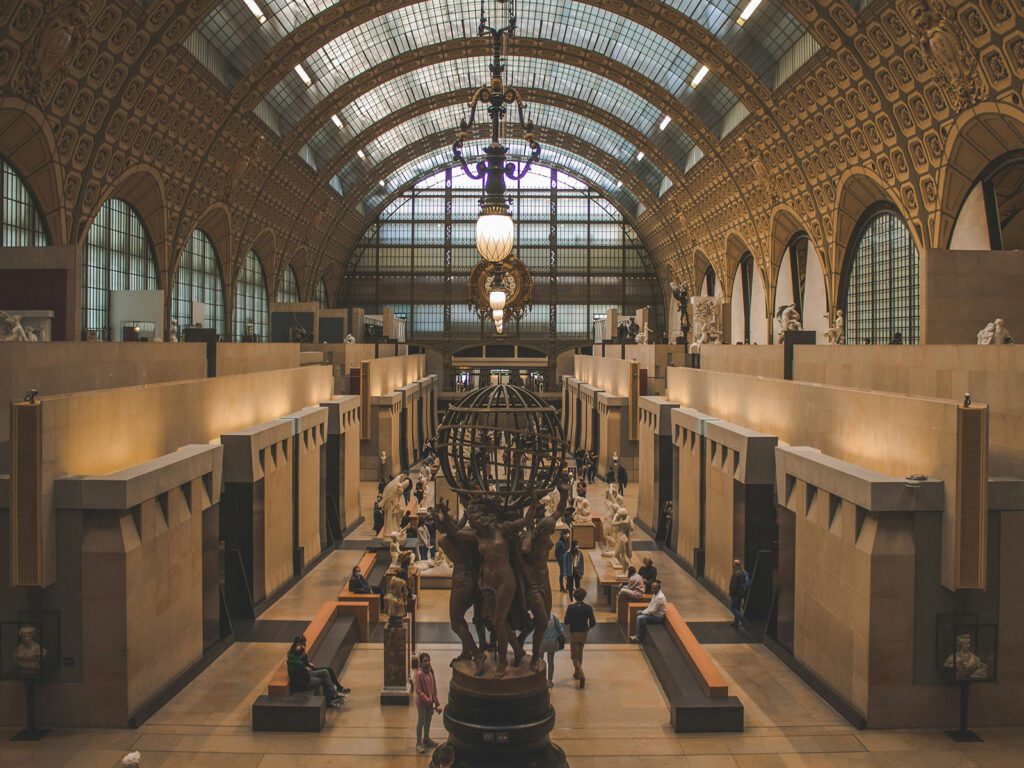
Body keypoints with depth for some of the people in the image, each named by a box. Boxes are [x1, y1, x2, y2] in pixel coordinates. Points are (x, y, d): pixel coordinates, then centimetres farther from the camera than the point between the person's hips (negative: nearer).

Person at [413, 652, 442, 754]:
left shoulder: (431, 671, -1)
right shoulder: (419, 674, -22)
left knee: (428, 720, 20)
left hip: (430, 701, 7)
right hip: (421, 702, -7)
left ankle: (426, 739, 37)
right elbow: (418, 690, -20)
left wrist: (435, 699, 8)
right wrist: (427, 700, -19)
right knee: (421, 722, 4)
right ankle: (419, 743, 15)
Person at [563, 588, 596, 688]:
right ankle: (577, 673, 36)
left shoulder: (571, 608, -17)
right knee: (580, 653, 24)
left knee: (574, 656, 5)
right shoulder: (588, 608, -11)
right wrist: (588, 628, 12)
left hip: (574, 634, -3)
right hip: (584, 633, 3)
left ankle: (581, 676, -12)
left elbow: (566, 622, -11)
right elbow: (593, 623, -9)